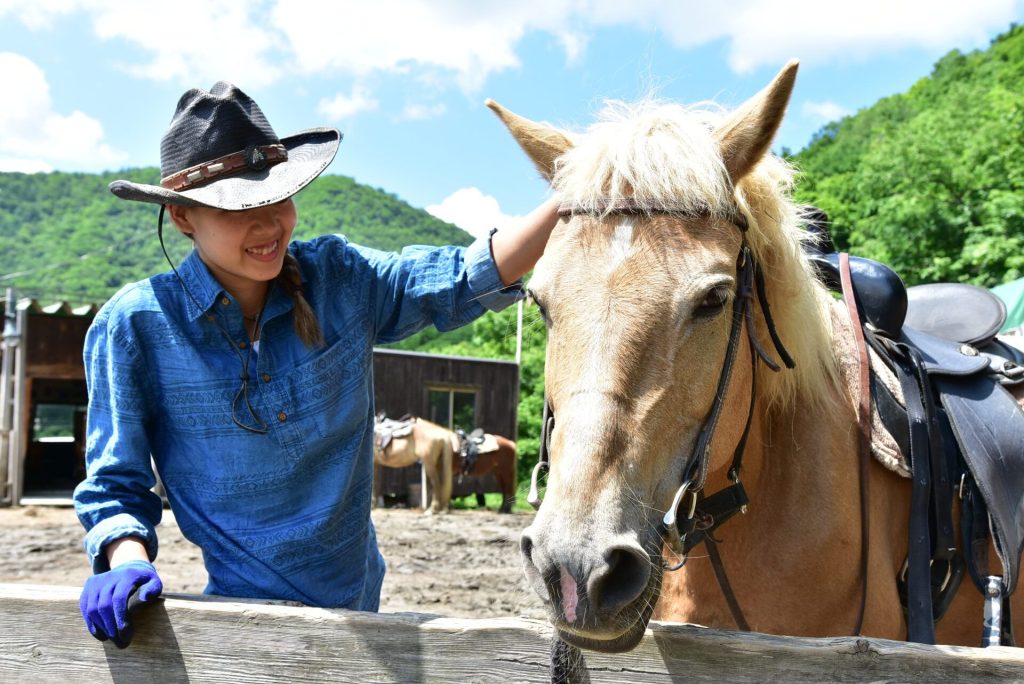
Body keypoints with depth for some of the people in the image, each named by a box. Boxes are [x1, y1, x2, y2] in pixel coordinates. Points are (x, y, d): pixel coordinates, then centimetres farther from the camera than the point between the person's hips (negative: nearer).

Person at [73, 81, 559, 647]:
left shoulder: (340, 278, -8)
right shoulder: (134, 326, -14)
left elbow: (469, 279, -13)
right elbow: (116, 484, -7)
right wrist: (127, 560, -27)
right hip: (247, 618, -3)